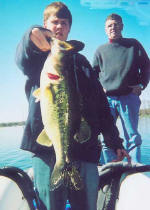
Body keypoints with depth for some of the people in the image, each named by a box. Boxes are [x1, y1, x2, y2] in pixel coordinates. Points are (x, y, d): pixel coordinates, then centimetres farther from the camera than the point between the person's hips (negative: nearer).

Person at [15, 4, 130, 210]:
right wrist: (32, 36, -38)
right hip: (47, 148, -3)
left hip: (85, 149, 3)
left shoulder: (80, 60, 21)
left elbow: (100, 102, 18)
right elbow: (22, 58, -15)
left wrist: (115, 142, 15)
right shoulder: (38, 55, 13)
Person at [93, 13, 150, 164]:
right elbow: (93, 73, 18)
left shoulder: (133, 45, 11)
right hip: (107, 99, 2)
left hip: (129, 97, -2)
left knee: (133, 137, 0)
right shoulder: (101, 50, 16)